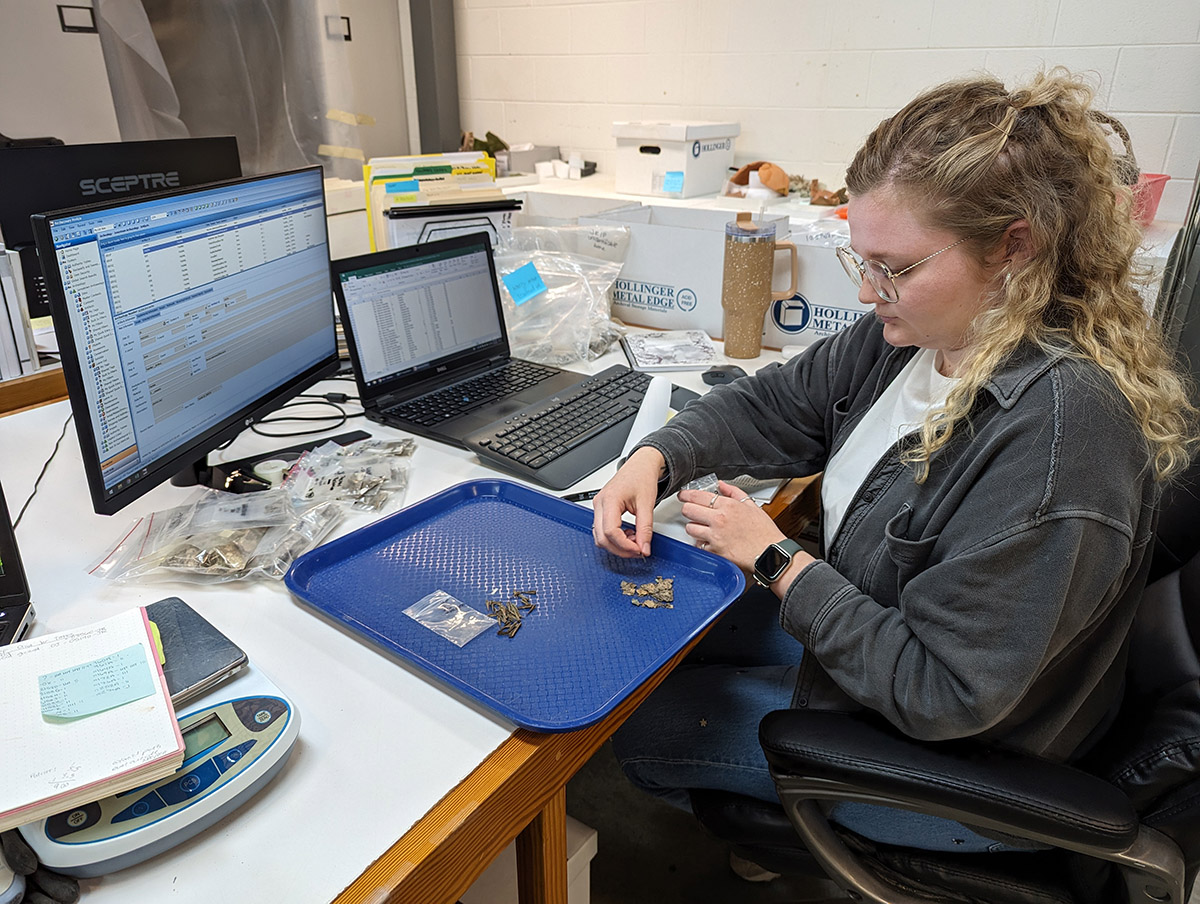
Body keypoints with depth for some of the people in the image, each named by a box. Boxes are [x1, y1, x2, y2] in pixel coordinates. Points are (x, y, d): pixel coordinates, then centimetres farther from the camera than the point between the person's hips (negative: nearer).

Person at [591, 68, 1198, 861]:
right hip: (862, 623, 8)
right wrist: (655, 459, -16)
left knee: (626, 717, -1)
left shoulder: (1061, 428, -35)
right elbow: (774, 404, 1)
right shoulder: (915, 334, -9)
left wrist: (778, 561, -24)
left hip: (953, 767, -8)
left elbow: (941, 694, -31)